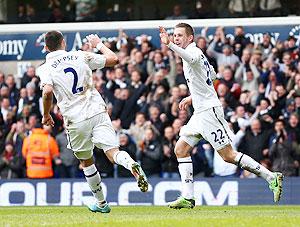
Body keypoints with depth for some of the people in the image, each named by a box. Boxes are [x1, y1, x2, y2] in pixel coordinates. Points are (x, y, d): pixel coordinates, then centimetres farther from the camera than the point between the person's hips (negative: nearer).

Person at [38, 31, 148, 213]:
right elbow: (113, 59, 13)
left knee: (86, 161, 18)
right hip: (98, 111, 1)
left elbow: (47, 92, -18)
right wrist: (98, 44, 31)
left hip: (75, 120, -1)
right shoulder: (81, 56, 8)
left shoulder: (45, 68, 1)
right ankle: (132, 166, -41)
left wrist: (46, 114, -1)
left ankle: (101, 203, 25)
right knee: (113, 152, -8)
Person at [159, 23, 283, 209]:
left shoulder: (194, 51, -12)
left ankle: (272, 178, -7)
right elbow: (212, 77, 30)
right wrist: (192, 97, 28)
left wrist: (169, 45, -55)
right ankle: (188, 198, 4)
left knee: (228, 155, -11)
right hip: (200, 112, 10)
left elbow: (190, 58, -40)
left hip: (209, 110, -10)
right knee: (180, 150, 5)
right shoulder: (196, 53, 19)